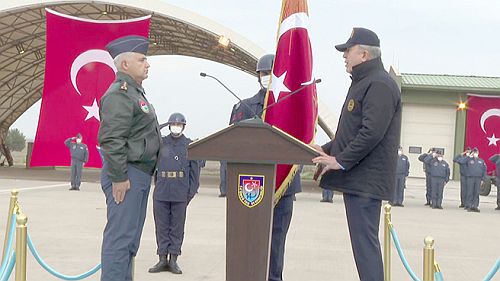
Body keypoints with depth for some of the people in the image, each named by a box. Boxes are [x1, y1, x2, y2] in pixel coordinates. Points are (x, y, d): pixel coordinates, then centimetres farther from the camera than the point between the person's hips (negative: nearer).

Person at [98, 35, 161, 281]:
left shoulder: (135, 92, 19)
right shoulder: (119, 94, -14)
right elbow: (110, 139, -22)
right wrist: (119, 178, -21)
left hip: (140, 175, 10)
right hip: (127, 176, -10)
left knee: (130, 239, 15)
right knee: (120, 238, -7)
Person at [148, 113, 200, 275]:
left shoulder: (189, 145, 5)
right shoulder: (161, 143, 7)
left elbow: (195, 169, 5)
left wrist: (192, 190, -1)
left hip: (180, 194, -1)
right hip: (161, 192, 1)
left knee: (177, 227, 5)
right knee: (162, 226, 5)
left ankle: (173, 259, 11)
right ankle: (162, 259, 12)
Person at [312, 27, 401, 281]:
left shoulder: (379, 85, -13)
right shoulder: (363, 82, 20)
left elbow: (372, 132, -23)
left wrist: (340, 161, -17)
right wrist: (328, 150, 13)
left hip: (366, 180, -10)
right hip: (357, 178, 10)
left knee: (365, 241, -8)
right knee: (363, 241, 15)